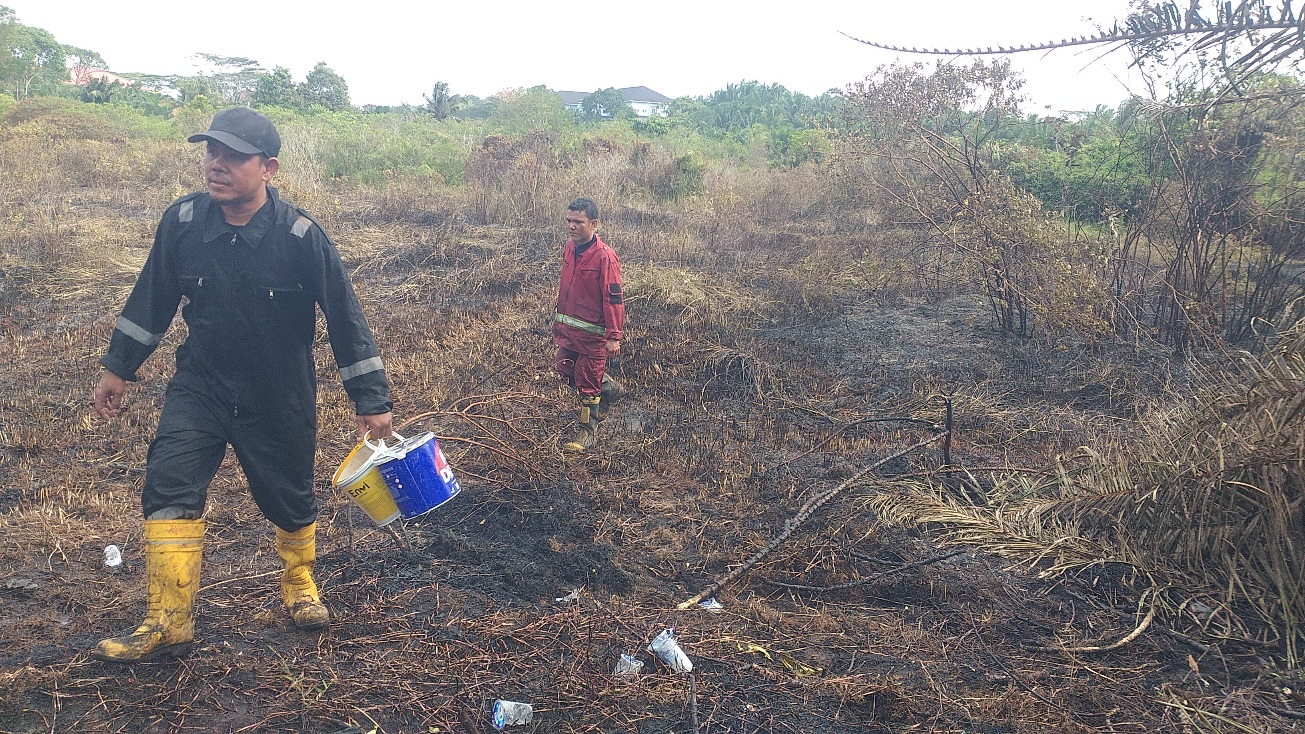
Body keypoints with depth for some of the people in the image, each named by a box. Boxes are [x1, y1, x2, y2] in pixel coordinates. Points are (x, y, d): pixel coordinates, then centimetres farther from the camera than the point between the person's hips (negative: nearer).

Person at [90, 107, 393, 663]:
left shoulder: (300, 237, -20)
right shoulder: (182, 221, -10)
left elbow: (344, 318, -13)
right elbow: (153, 296, 5)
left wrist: (370, 400, -12)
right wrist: (118, 367, 12)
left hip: (280, 398, -2)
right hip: (200, 386, 2)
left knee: (288, 496, 12)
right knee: (169, 484, -13)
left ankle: (300, 583, 42)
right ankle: (168, 623, -3)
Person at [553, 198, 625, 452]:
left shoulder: (604, 257, -20)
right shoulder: (569, 247, 3)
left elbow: (614, 299, -19)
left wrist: (614, 337, -21)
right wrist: (558, 318, 21)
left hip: (592, 332, -8)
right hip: (568, 328, 8)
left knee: (587, 383, 3)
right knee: (564, 368, 17)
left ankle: (588, 432, 20)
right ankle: (609, 387, 38)